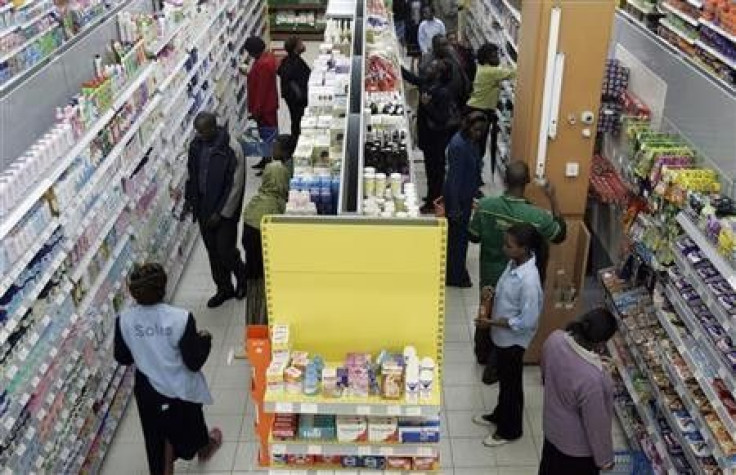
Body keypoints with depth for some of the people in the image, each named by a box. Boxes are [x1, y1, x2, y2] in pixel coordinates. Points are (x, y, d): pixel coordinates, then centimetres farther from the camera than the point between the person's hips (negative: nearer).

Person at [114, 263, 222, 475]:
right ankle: (204, 447, 59)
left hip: (148, 391, 1)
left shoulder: (124, 320, -18)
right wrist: (204, 339, -4)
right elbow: (194, 363, -22)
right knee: (191, 420, 30)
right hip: (181, 389, -1)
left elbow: (122, 358, -3)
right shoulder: (180, 318, -29)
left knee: (157, 435, 23)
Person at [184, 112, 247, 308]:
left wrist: (221, 213, -18)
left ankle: (242, 278, 30)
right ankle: (224, 288, 32)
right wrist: (189, 199, 9)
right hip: (203, 208, 6)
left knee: (226, 251, -1)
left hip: (224, 211, -6)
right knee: (213, 251, 15)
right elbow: (191, 174, 14)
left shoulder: (232, 149, -21)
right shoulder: (196, 145, -2)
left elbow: (236, 185, -19)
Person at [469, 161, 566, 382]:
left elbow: (474, 237, -6)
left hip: (489, 275, 3)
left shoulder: (485, 205, -22)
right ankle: (492, 370, 35)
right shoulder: (537, 217, -28)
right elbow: (560, 235, -7)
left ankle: (482, 354, 52)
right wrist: (553, 199, -6)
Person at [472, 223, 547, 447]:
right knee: (503, 379, 27)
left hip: (513, 339, -8)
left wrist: (492, 323, -23)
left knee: (511, 384, 13)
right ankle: (499, 415, 49)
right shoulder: (515, 263, -7)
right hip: (502, 335, 8)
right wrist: (492, 293, -5)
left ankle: (510, 430, 34)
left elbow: (527, 322, -28)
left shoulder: (529, 280, -34)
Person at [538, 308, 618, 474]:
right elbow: (597, 425, -26)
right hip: (578, 446, -6)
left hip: (552, 426, 6)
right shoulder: (591, 378, -42)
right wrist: (605, 459, -8)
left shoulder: (555, 338, -22)